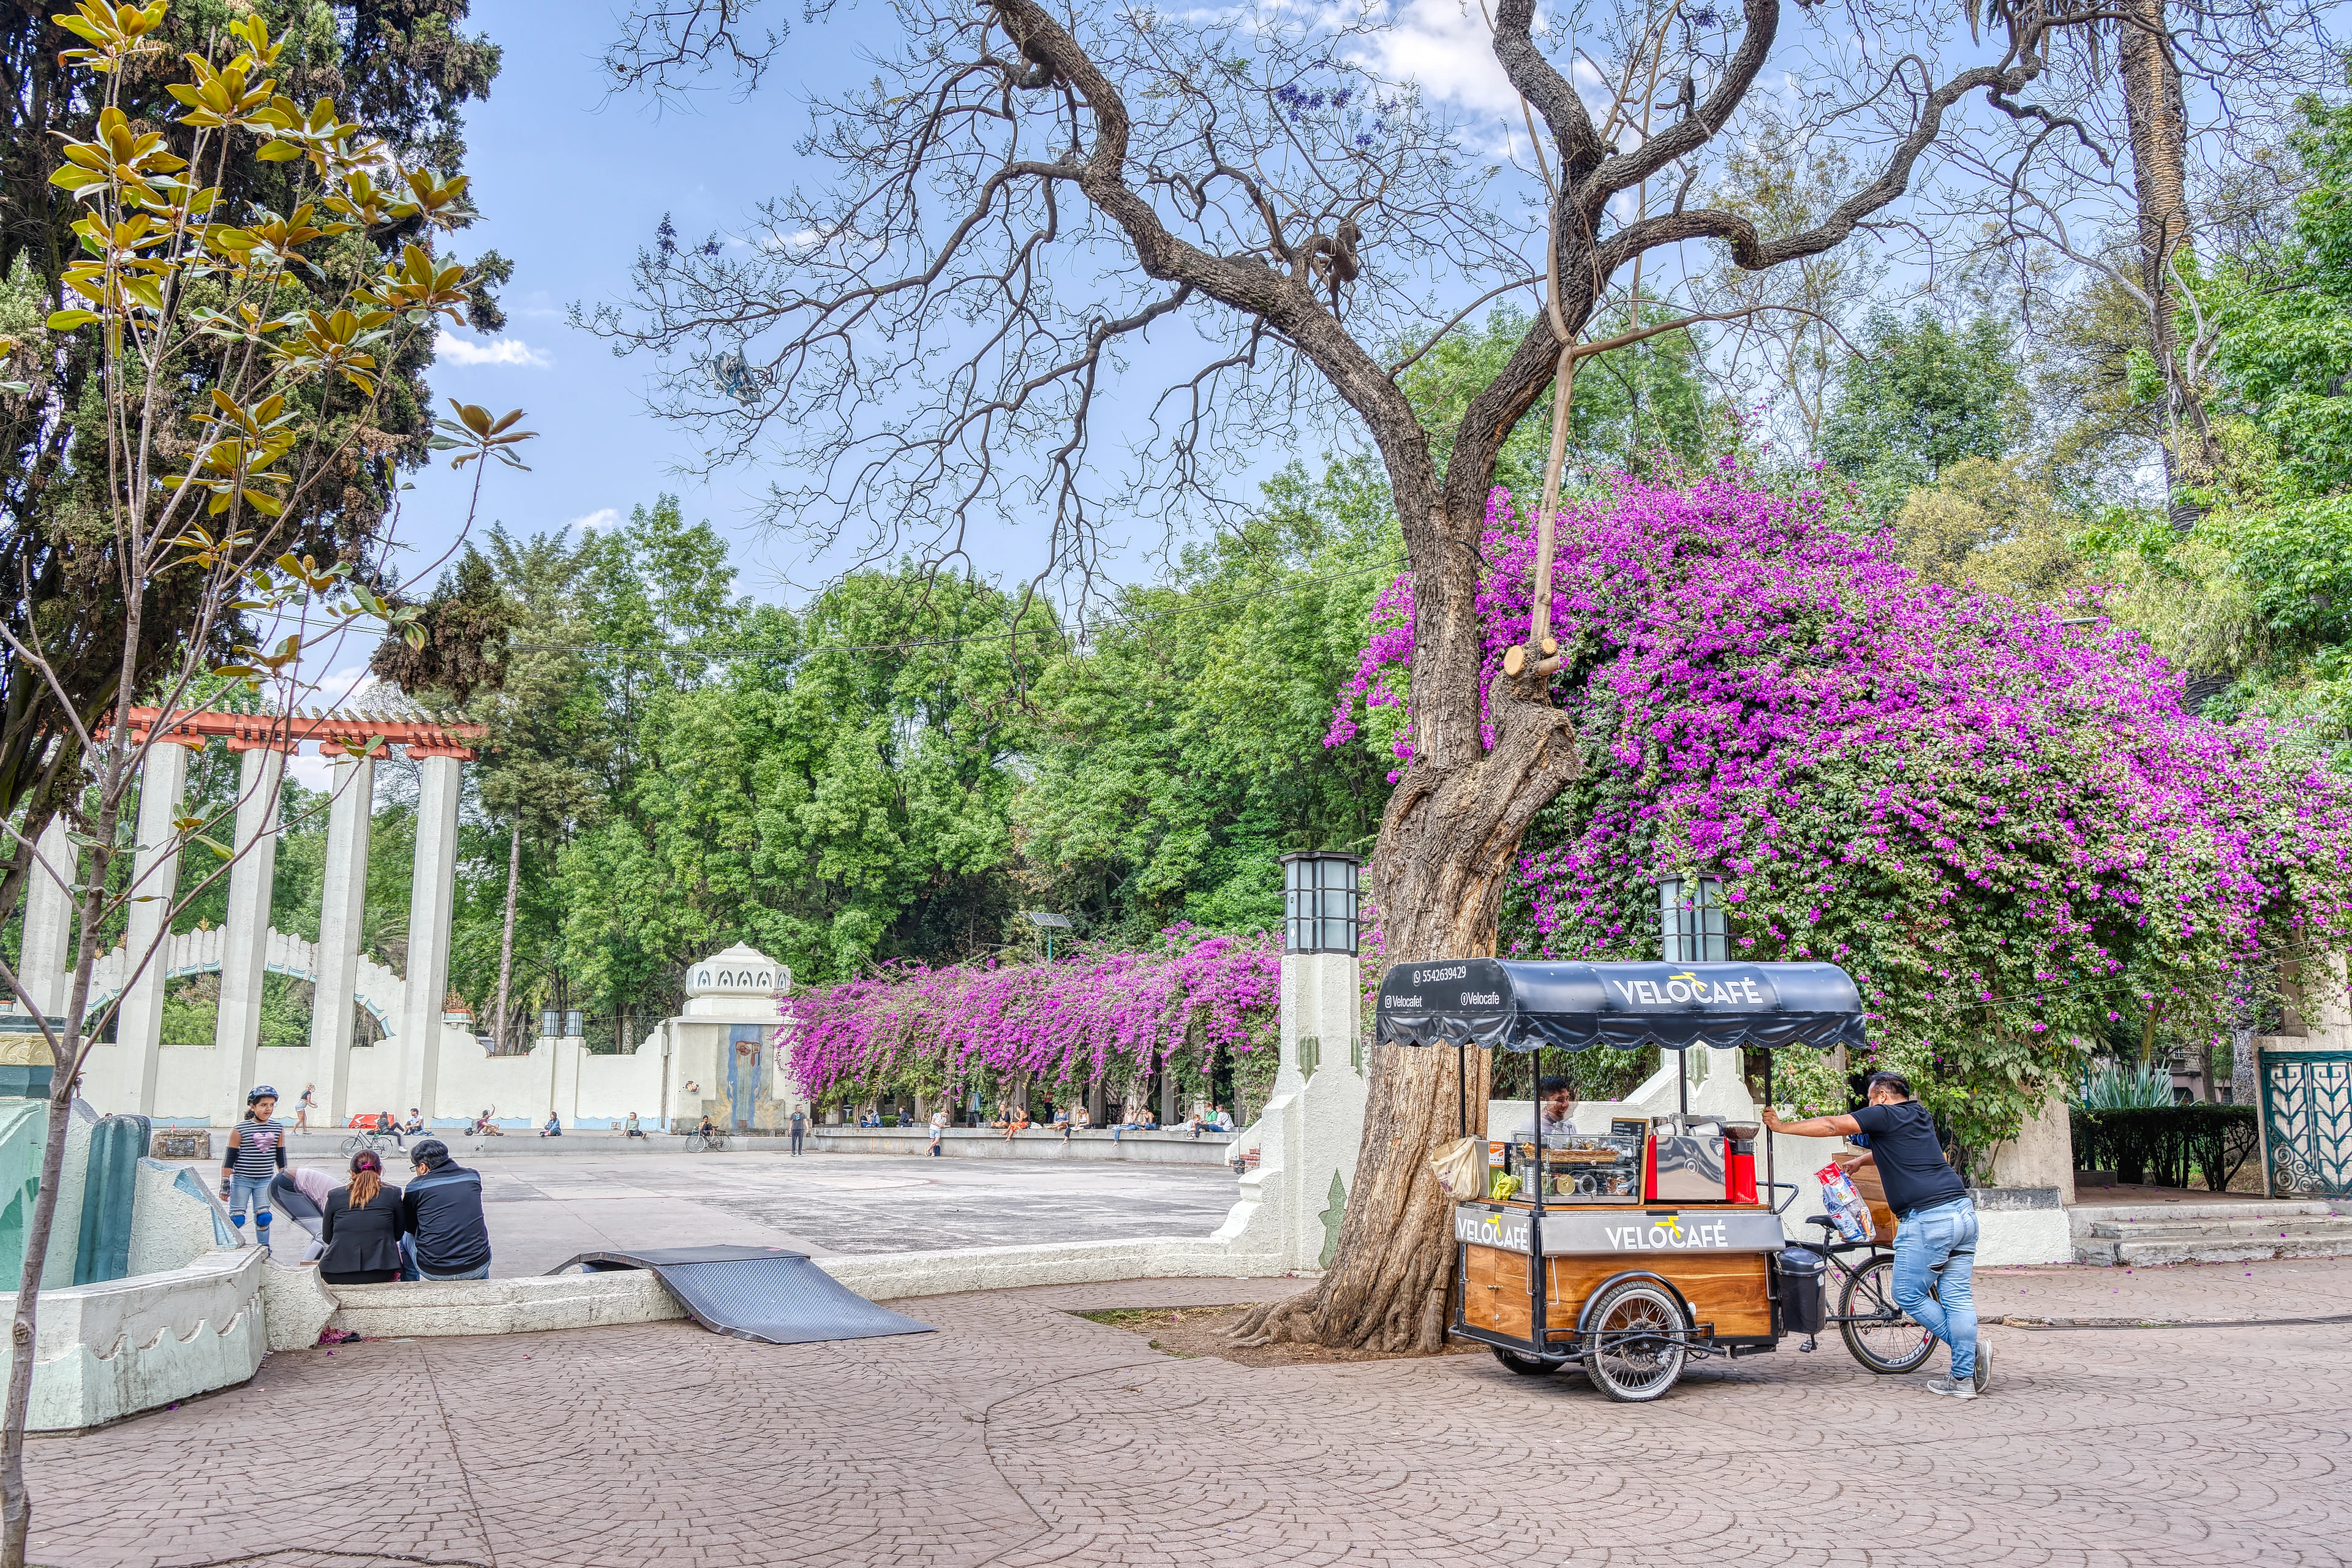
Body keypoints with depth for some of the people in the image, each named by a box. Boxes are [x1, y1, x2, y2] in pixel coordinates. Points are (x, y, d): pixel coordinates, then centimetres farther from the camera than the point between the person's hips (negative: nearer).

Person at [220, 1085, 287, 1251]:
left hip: (265, 1180, 3)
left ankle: (264, 1250, 14)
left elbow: (280, 1157, 10)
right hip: (242, 1180, -3)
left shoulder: (278, 1128, 2)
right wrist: (225, 1185, -7)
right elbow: (229, 1158, -6)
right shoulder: (240, 1130, -10)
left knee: (263, 1217, 2)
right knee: (237, 1219, -2)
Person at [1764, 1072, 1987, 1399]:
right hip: (1964, 1212, 8)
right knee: (1957, 1296, 8)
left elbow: (1831, 1126, -2)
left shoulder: (1885, 1115, -3)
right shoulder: (1920, 1117, 20)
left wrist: (1783, 1126, 6)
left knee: (1908, 1295, 3)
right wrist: (1858, 1162, 45)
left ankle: (1971, 1350, 0)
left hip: (1927, 1218, -8)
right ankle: (1964, 1378, 7)